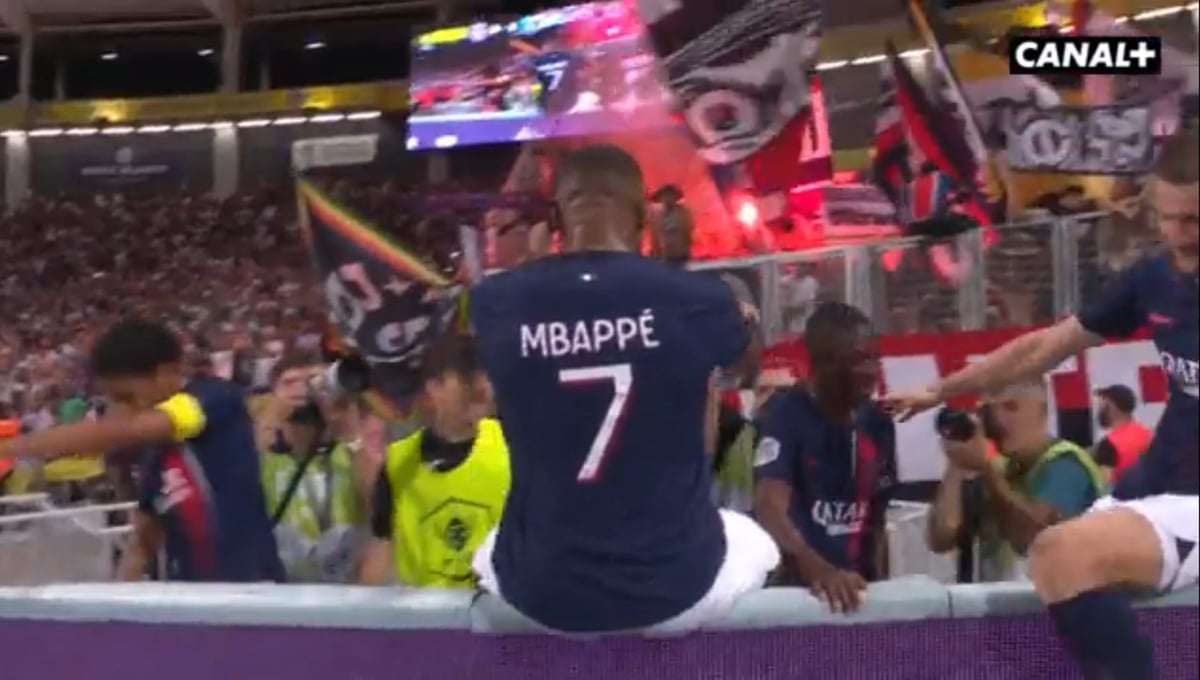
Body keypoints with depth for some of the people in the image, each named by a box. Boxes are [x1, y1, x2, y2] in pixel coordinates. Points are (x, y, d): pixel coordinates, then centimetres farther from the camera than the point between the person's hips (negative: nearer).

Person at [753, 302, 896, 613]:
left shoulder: (878, 423, 4)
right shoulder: (787, 414, -13)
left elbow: (876, 517, 13)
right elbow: (770, 507, -25)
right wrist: (819, 571, -39)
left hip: (857, 588, 5)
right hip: (795, 586, -5)